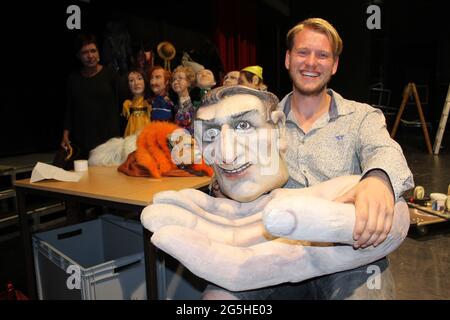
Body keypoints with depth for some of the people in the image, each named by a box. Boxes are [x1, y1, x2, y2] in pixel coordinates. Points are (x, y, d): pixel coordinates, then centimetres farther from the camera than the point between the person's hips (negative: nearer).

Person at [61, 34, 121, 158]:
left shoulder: (110, 74, 2)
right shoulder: (73, 78, 11)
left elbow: (117, 107, 1)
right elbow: (69, 109, 13)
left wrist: (117, 138, -4)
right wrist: (65, 135, 5)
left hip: (106, 137, -2)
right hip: (80, 139, 2)